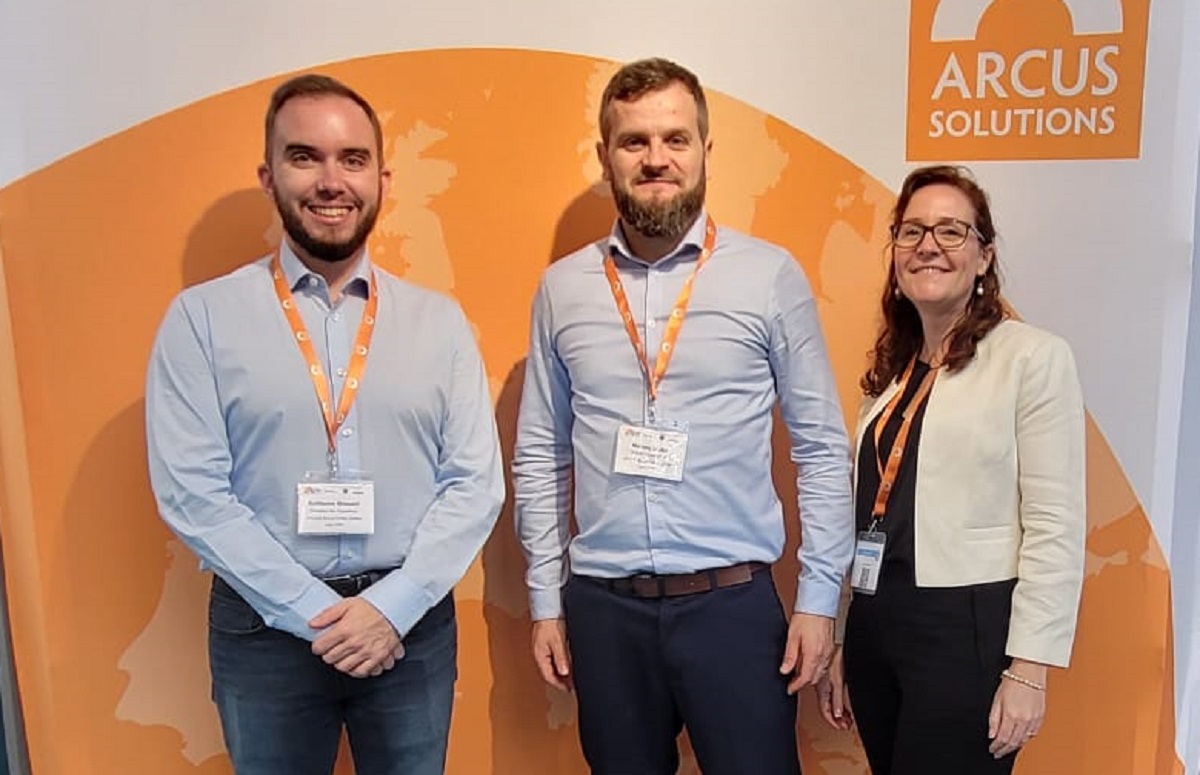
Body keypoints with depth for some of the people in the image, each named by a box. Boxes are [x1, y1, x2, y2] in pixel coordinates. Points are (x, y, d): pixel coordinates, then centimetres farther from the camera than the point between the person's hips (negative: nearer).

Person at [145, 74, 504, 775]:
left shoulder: (440, 321, 1)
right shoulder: (202, 317, -4)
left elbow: (477, 482, -3)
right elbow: (190, 490, -8)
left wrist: (391, 605, -12)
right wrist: (313, 612, -12)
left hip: (413, 622, 2)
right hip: (265, 625, -1)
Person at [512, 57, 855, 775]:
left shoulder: (772, 276, -4)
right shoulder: (563, 287, 2)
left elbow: (823, 449, -1)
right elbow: (541, 455, 6)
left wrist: (820, 598, -3)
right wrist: (547, 601, 5)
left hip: (732, 601, -2)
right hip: (602, 606, 2)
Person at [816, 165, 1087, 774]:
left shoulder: (1034, 357, -7)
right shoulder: (889, 370, 11)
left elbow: (1056, 525, -12)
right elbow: (867, 517, 12)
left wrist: (1029, 666, -14)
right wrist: (840, 644, 13)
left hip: (968, 630, -6)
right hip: (874, 625, 6)